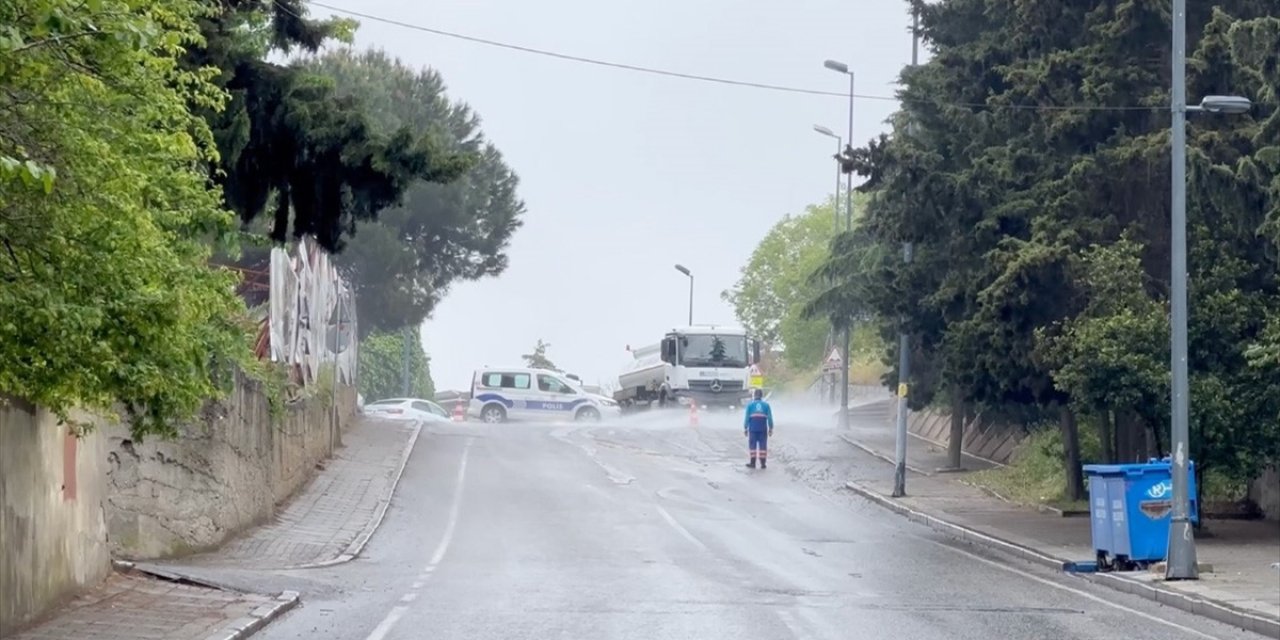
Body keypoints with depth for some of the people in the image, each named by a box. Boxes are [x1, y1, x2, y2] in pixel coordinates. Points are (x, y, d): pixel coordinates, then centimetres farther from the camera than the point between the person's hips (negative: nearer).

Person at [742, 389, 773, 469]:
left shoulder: (750, 405, 2)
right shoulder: (766, 405, 5)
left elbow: (747, 418, 0)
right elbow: (770, 418, 2)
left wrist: (745, 428, 6)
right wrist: (770, 429, 9)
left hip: (753, 429, -1)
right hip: (763, 428, 1)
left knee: (752, 445, 6)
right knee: (763, 445, 4)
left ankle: (753, 463, 5)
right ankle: (763, 463, 3)